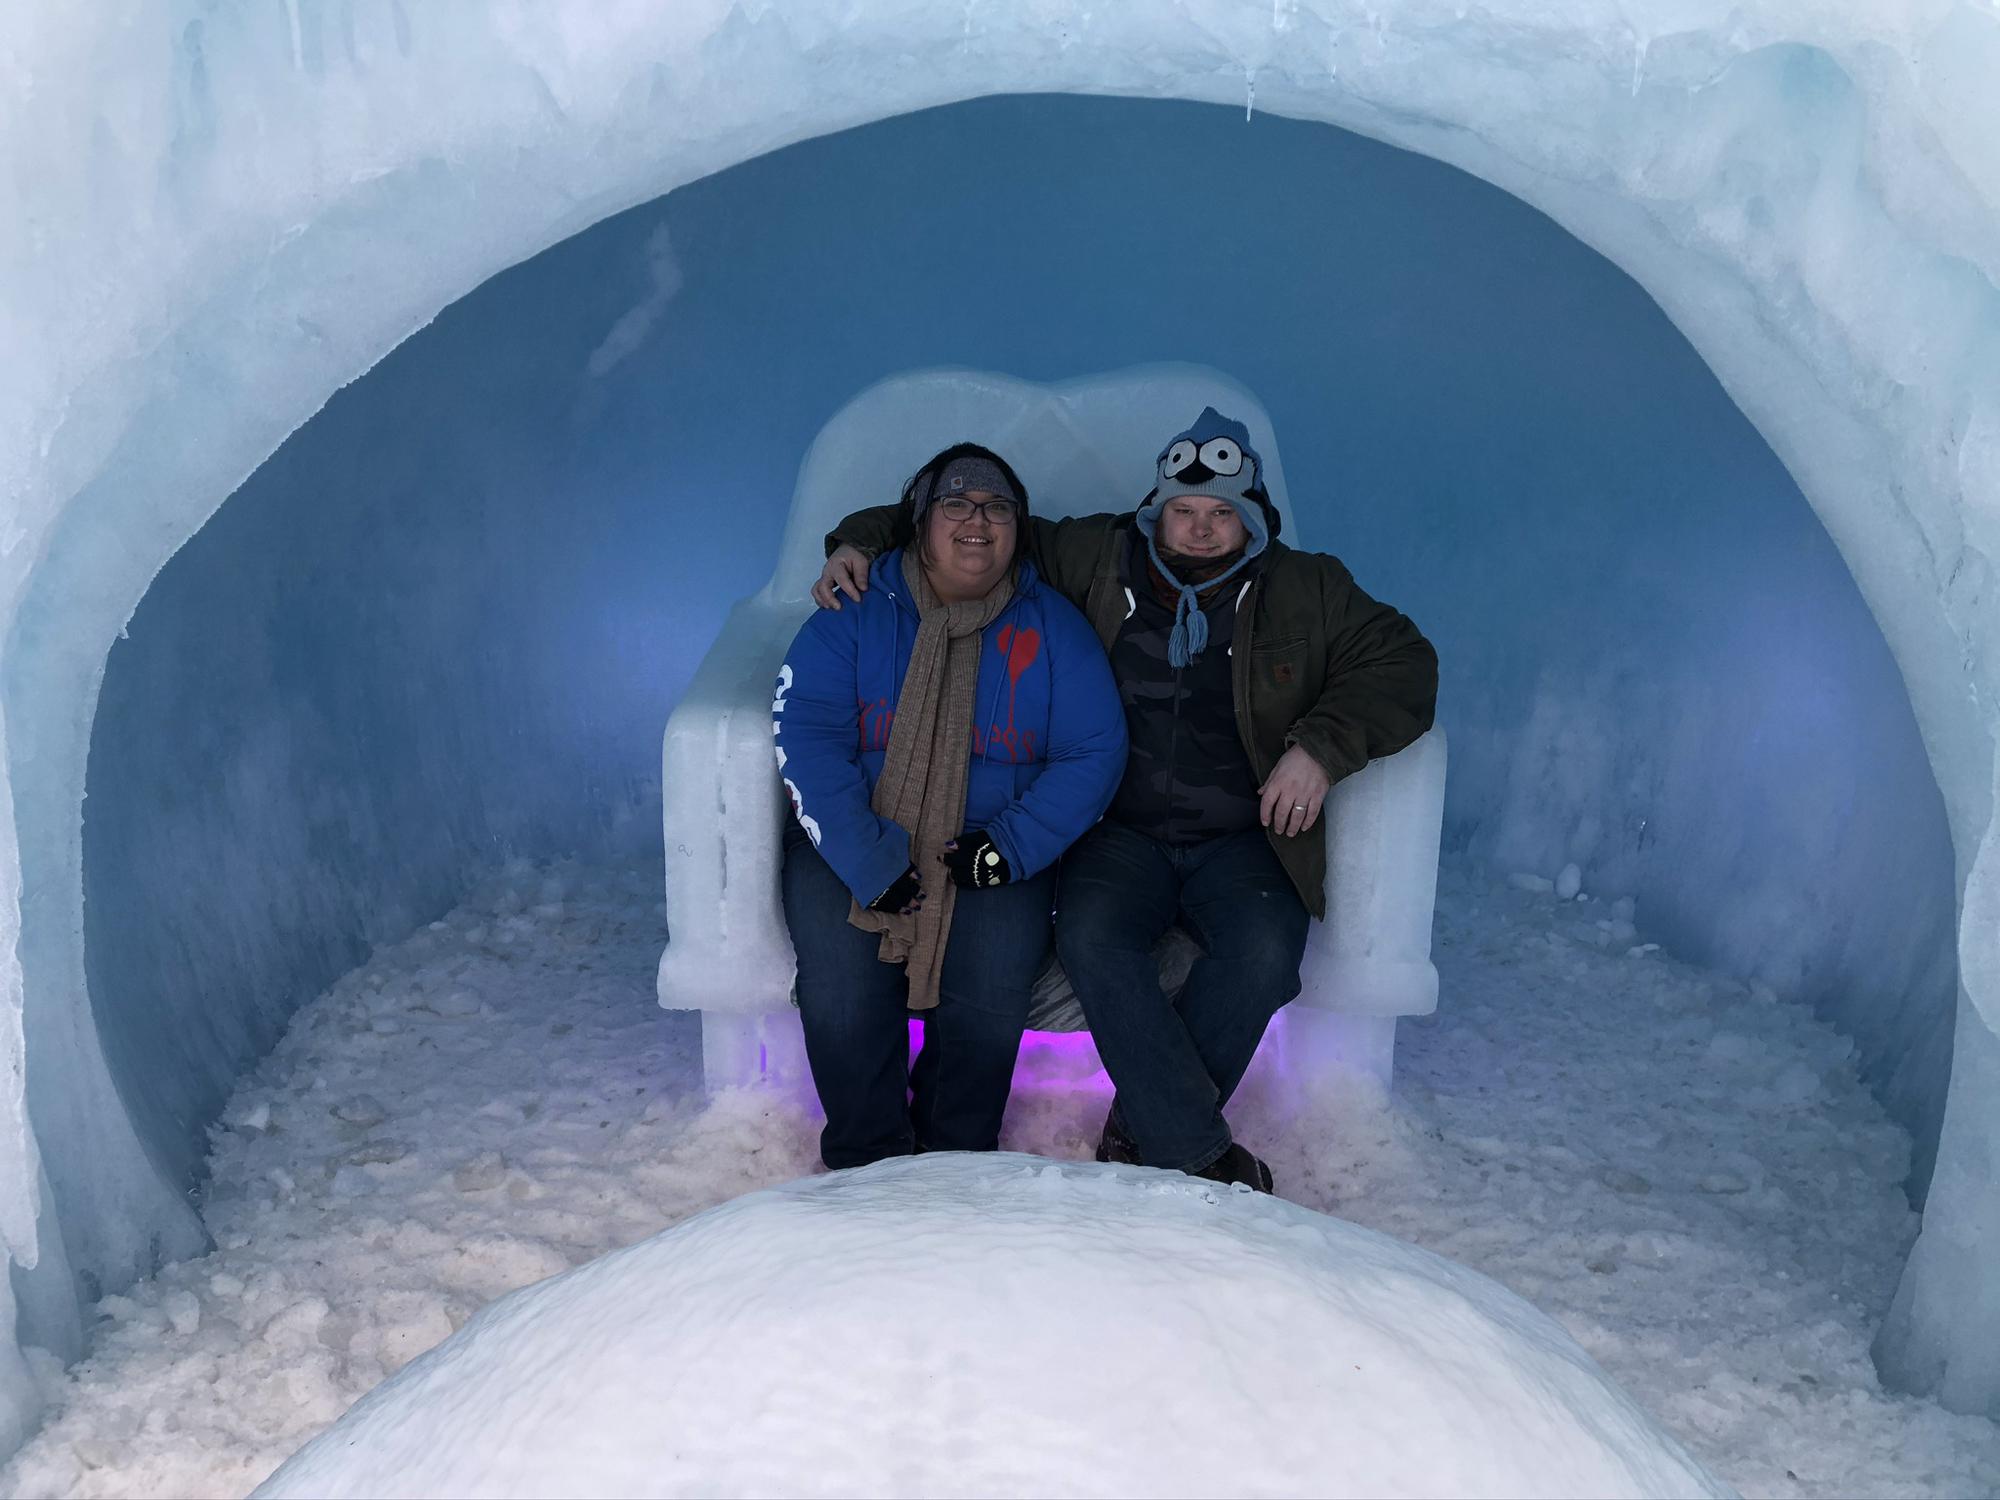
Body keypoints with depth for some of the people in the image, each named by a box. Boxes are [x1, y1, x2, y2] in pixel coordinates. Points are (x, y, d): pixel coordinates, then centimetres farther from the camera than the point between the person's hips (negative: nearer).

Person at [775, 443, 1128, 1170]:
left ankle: (957, 1159, 1)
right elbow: (805, 737, -10)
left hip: (993, 847, 1)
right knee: (842, 981, -25)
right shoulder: (855, 613, 1)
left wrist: (1009, 848, -16)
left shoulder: (1051, 626, 5)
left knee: (991, 986, -25)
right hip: (852, 843, 0)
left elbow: (1094, 753, -2)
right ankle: (865, 1159, 0)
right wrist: (870, 863, -21)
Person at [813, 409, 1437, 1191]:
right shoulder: (1094, 560, 7)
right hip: (1121, 834, 0)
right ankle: (1202, 1155, -23)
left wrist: (1323, 746, -12)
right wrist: (862, 539, 1)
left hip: (1240, 841, 0)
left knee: (1264, 949, -31)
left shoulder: (1306, 590, 8)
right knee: (1090, 935, -31)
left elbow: (1403, 664, 4)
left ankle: (1144, 1126, -13)